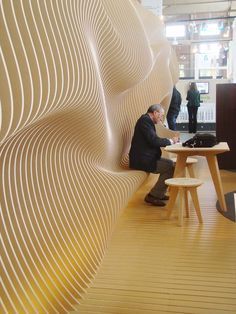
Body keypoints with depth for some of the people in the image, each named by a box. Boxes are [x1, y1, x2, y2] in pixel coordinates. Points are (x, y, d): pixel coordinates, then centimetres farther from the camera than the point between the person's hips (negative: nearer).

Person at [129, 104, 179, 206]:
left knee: (170, 163, 13)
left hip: (144, 158, 10)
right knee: (171, 167, -11)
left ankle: (159, 193, 21)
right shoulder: (145, 120, -14)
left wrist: (170, 141, 6)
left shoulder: (146, 120, 17)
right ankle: (153, 196, -3)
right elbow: (154, 141, -22)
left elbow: (153, 140, 17)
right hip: (142, 160, -10)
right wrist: (171, 141, -8)